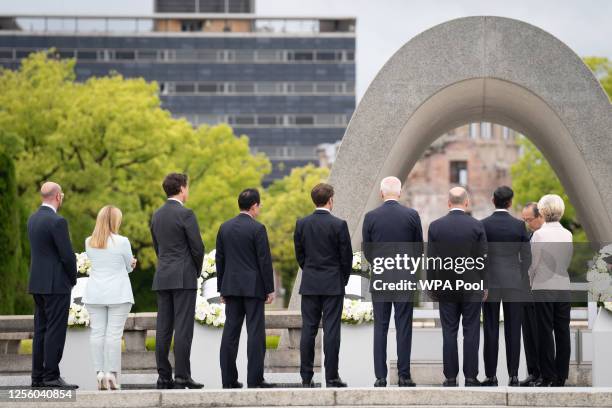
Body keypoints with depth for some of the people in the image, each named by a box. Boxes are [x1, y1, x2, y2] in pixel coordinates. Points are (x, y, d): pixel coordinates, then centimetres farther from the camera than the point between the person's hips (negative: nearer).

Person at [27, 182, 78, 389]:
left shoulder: (33, 219, 11)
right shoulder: (57, 221, -16)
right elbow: (67, 255, -17)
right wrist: (73, 278, 1)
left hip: (37, 283, 8)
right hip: (56, 284, -8)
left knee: (41, 330, 10)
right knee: (55, 331, -6)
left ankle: (38, 376, 11)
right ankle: (52, 376, -8)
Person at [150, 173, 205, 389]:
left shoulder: (157, 215, 12)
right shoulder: (185, 214, -11)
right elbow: (197, 247, -10)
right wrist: (197, 272, 7)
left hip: (162, 278, 7)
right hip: (183, 278, -7)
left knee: (164, 329, 5)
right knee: (183, 328, -7)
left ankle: (164, 377, 4)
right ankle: (182, 376, -9)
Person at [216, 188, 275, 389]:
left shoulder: (225, 227, 8)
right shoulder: (257, 229, -9)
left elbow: (219, 259, 11)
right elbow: (265, 261, -10)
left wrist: (222, 288, 16)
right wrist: (269, 289, -4)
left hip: (231, 287, 5)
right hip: (253, 287, -5)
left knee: (230, 333, 5)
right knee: (256, 333, -3)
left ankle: (228, 379, 6)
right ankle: (255, 379, -6)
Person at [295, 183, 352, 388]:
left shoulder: (301, 224, 0)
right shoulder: (339, 225, -9)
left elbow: (299, 254, 7)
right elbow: (346, 256, -5)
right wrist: (343, 279, 11)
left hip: (309, 285, 3)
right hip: (333, 284, -3)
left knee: (308, 330, 5)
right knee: (331, 330, -1)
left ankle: (306, 378, 5)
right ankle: (331, 377, -1)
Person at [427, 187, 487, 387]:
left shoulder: (435, 226, -3)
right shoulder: (477, 226, -6)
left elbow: (431, 260, 0)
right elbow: (483, 258, -3)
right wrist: (485, 285, 7)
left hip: (446, 288, 1)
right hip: (472, 288, -1)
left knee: (449, 333, 4)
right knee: (471, 333, 3)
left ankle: (450, 378, 4)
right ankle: (470, 377, 2)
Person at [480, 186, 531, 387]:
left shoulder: (483, 225, -5)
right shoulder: (519, 225, -2)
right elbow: (526, 258, 0)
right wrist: (519, 279, 12)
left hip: (490, 283, -1)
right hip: (514, 284, 1)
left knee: (491, 331, 3)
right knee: (513, 331, 4)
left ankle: (491, 376, 2)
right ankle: (513, 375, 2)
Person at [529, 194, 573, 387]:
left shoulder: (539, 234, -12)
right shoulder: (568, 234, 0)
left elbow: (533, 264, -7)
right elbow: (568, 261, 7)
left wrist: (532, 283, 10)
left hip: (544, 289, -4)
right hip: (564, 288, 4)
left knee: (545, 333, 2)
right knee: (562, 332, 7)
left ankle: (548, 376, 3)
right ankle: (561, 376, 11)